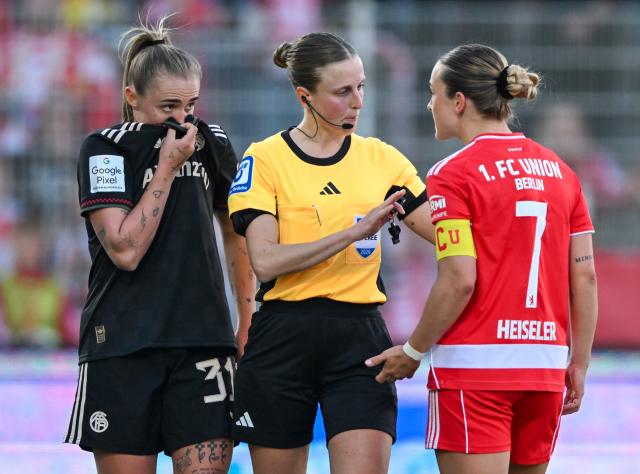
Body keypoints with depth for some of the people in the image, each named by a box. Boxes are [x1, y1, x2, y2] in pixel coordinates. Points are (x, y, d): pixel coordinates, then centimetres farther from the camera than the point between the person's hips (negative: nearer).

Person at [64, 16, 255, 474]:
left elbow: (236, 233, 22)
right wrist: (166, 169, -13)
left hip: (204, 341, 3)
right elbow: (125, 249, -15)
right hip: (123, 345, -3)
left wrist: (248, 319, 18)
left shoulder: (213, 144, 7)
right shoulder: (105, 150, -4)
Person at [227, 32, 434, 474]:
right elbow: (265, 262, -14)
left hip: (361, 343, 2)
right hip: (283, 342, -1)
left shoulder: (382, 159, 8)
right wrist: (354, 231, -19)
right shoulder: (265, 160, -2)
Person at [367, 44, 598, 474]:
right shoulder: (560, 171, 10)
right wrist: (579, 364, 14)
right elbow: (585, 277, 8)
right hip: (545, 366, 6)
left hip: (475, 364, -6)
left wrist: (412, 353, -4)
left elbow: (459, 281, -15)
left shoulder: (452, 175, -8)